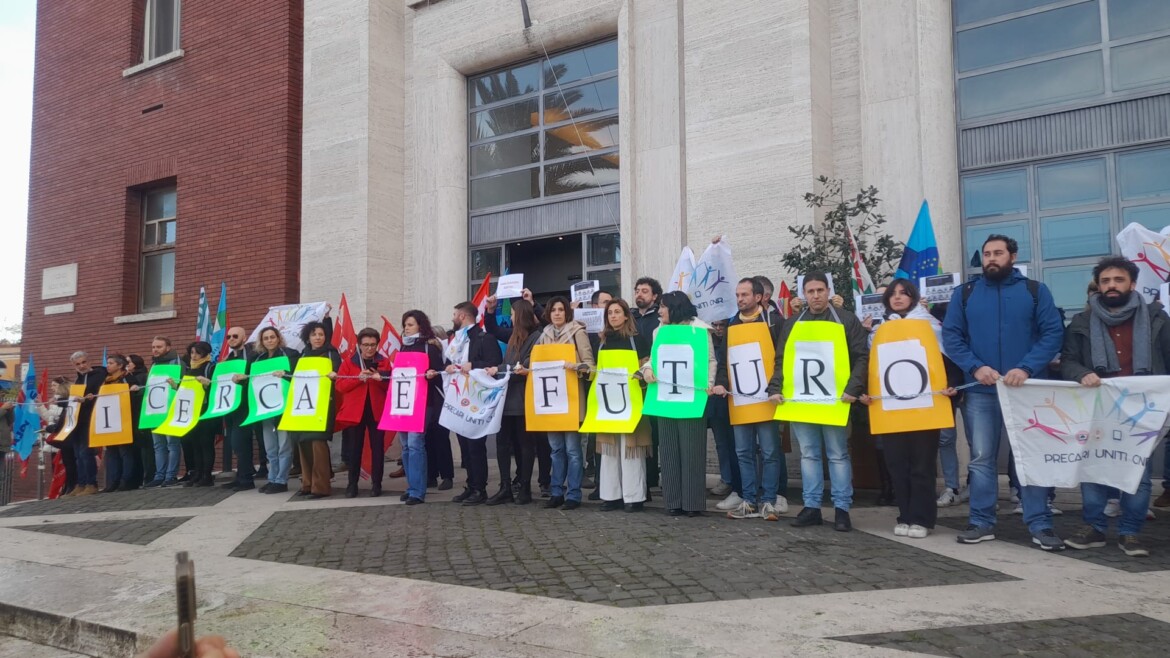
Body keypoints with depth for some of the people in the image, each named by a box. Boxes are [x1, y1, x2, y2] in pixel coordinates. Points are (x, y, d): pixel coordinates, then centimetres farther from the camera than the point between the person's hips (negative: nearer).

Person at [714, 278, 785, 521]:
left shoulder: (773, 321, 0)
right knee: (744, 451, 6)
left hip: (766, 396, -4)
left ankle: (769, 501, 7)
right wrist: (721, 383, -5)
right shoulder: (732, 325, 14)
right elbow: (724, 359, 13)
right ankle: (749, 501, 12)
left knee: (770, 451, -1)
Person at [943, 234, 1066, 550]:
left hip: (1025, 388, -1)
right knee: (981, 459, 6)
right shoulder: (964, 293, 7)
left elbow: (1053, 333, -3)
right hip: (979, 391, 1)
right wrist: (975, 367, -13)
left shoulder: (1035, 291, 4)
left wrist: (1026, 368, -16)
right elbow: (951, 336, 2)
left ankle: (1040, 525, 10)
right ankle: (982, 522, 14)